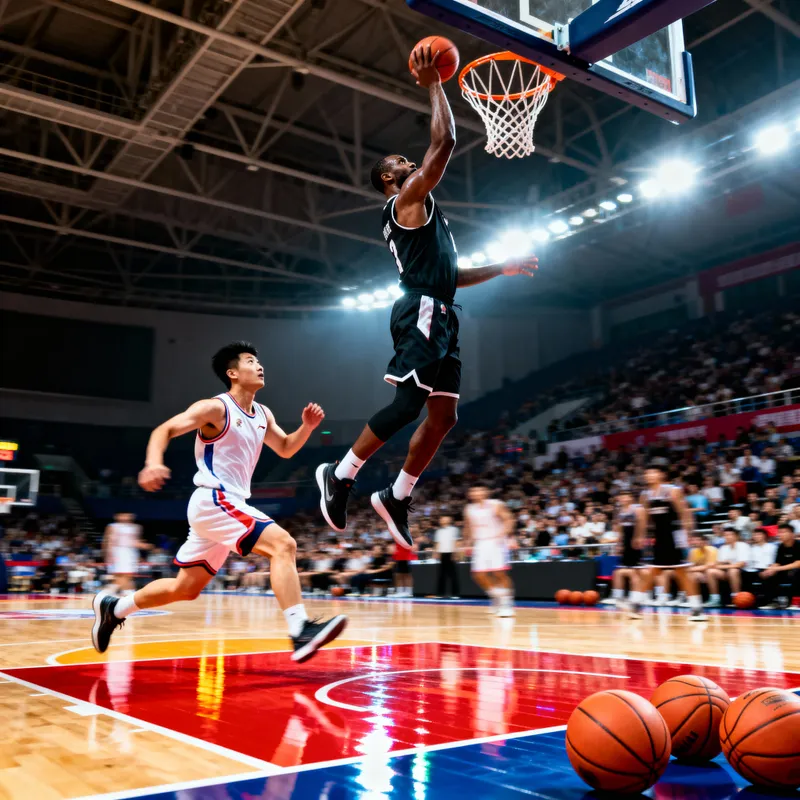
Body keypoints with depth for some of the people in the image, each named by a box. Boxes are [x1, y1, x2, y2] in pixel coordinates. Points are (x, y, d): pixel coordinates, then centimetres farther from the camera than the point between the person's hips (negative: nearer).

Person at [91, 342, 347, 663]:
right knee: (283, 544, -24)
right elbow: (164, 430, -14)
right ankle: (301, 632, -29)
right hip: (214, 502, -9)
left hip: (229, 506, 9)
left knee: (185, 588, 17)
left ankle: (112, 607, 34)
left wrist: (307, 426, 4)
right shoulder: (215, 408, -10)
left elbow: (285, 449, 23)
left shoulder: (263, 414, 13)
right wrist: (153, 463, -33)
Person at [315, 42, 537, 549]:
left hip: (440, 316, 10)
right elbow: (446, 142, -9)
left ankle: (396, 498, 11)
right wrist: (433, 85, 0)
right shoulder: (407, 199, 1)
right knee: (407, 406, -15)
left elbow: (449, 274, 32)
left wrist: (503, 268, 30)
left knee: (443, 415, 5)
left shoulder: (417, 214, 30)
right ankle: (340, 476, -3)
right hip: (422, 313, -10)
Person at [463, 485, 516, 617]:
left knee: (499, 572, -12)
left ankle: (507, 603, 0)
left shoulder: (495, 505, -5)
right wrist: (467, 542, 13)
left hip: (496, 542, -5)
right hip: (480, 544, 5)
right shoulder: (469, 509, 10)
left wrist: (503, 533, -22)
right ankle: (497, 596, 17)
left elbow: (509, 520, -8)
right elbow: (468, 528, 21)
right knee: (479, 574, -3)